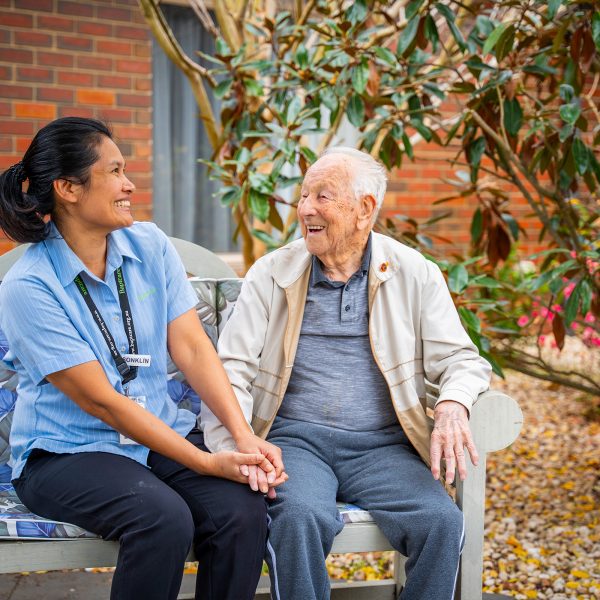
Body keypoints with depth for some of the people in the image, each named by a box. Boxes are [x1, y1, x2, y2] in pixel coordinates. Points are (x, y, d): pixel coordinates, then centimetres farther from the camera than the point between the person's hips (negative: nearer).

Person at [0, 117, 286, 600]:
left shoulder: (150, 245, 3)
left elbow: (191, 347, -2)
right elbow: (100, 401, -16)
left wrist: (245, 436, -17)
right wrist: (208, 463, -19)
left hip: (163, 434, 5)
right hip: (66, 452, -4)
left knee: (242, 512, -23)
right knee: (165, 519, -32)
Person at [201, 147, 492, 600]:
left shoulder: (415, 275, 9)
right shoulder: (271, 274, 8)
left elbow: (460, 358, 7)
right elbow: (232, 371, 1)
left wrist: (453, 405, -17)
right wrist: (234, 449, -17)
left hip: (381, 445, 1)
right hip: (294, 439, -1)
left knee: (441, 521, -26)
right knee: (300, 517, -33)